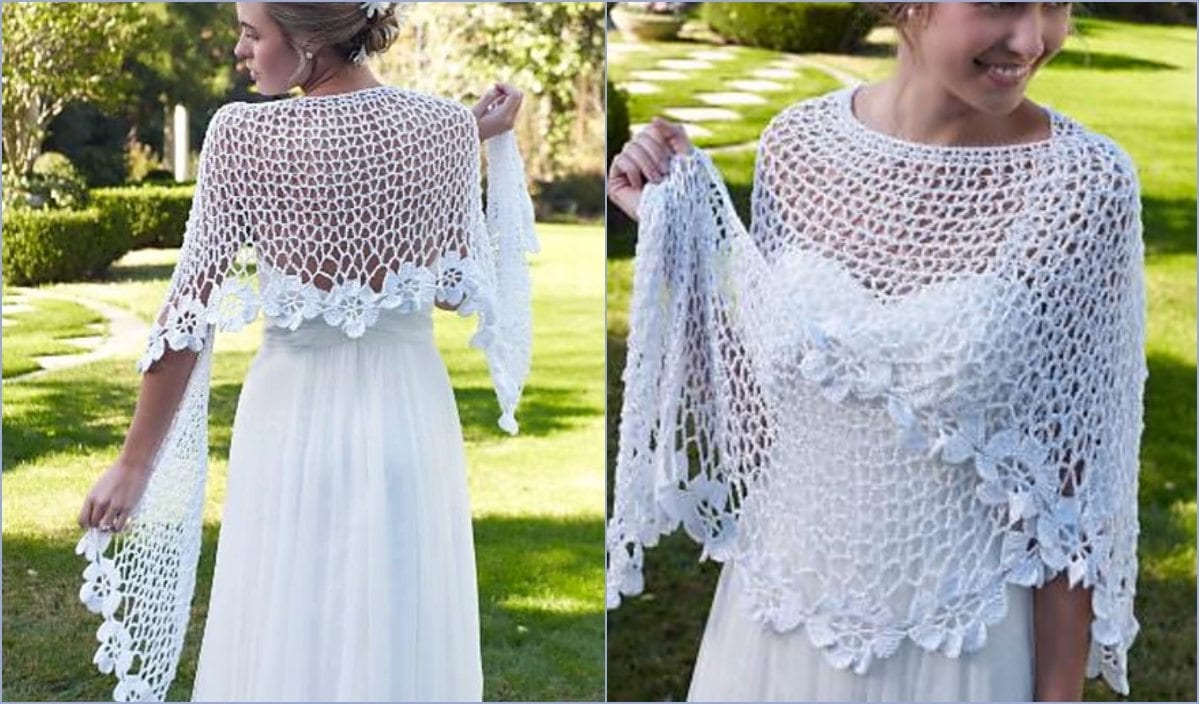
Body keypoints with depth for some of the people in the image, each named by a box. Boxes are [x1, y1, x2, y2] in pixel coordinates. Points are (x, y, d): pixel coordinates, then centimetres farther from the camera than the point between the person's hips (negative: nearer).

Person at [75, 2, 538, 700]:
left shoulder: (241, 135, -12)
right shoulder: (447, 126, -7)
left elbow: (190, 314, -8)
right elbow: (456, 290, 2)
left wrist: (135, 461, 1)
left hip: (294, 414, -2)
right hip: (409, 411, 2)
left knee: (285, 642, 14)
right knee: (403, 639, 16)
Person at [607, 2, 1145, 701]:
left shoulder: (1084, 183, -15)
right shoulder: (797, 141, -6)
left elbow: (1070, 482, -10)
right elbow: (758, 376, 6)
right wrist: (668, 229, -2)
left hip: (956, 640, -3)